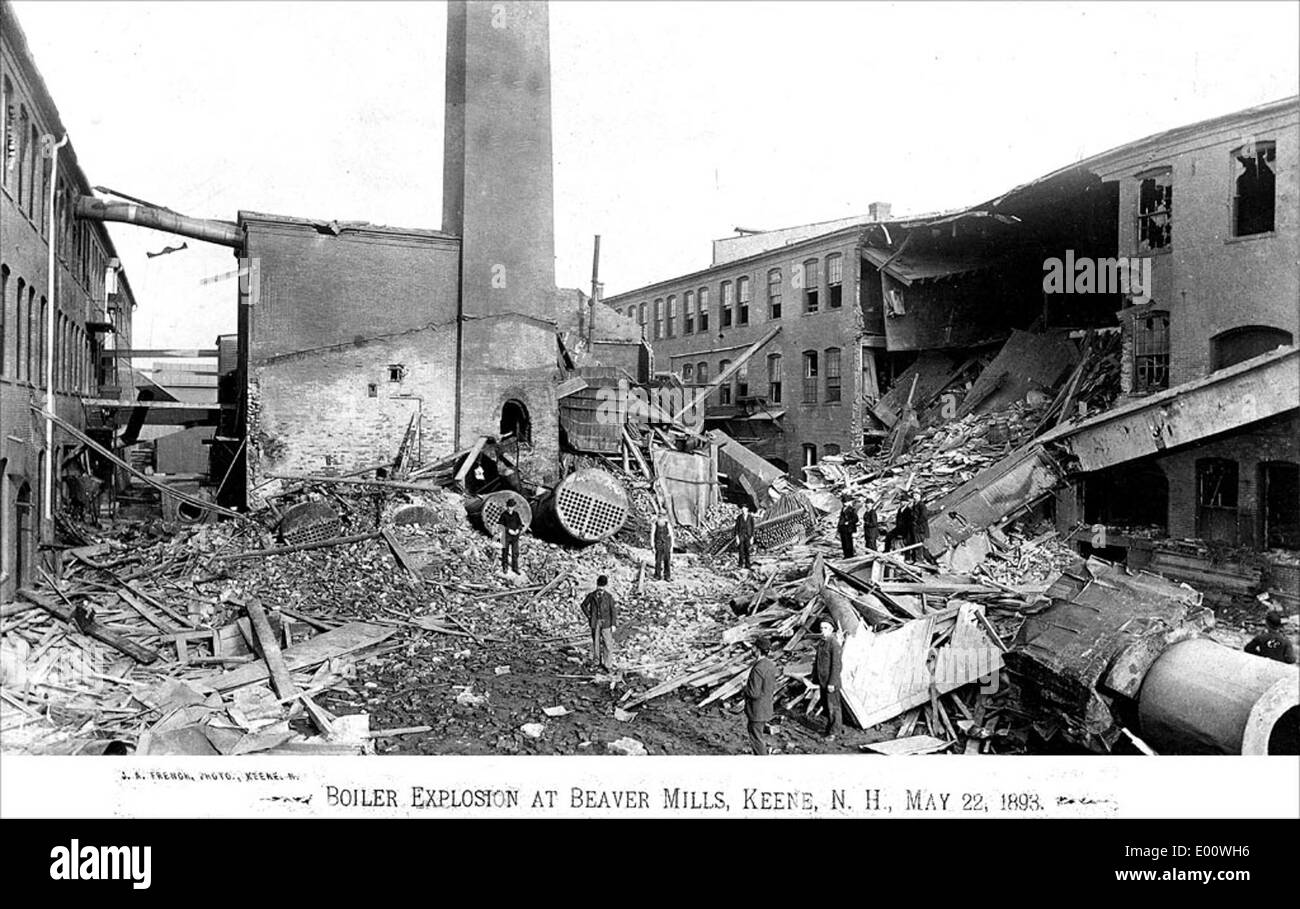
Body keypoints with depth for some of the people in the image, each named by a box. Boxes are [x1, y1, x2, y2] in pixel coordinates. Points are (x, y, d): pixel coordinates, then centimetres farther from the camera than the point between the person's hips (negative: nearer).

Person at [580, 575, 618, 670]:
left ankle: (608, 664, 5)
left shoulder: (609, 597, -8)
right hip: (595, 622, 2)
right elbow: (584, 605, 12)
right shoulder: (591, 596, -4)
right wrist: (589, 616, 2)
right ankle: (597, 661, 26)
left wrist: (613, 624, -5)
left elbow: (612, 610, -3)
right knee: (596, 641, 11)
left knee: (608, 643, -2)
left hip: (606, 622, -1)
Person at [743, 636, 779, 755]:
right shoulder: (771, 665, 1)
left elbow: (754, 693, -26)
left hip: (757, 711, -9)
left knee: (756, 738, 4)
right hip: (767, 708, 9)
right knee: (759, 737, 23)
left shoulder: (758, 669, -27)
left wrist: (745, 686, -6)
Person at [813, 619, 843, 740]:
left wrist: (832, 683, -20)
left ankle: (834, 732, 11)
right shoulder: (821, 643, 9)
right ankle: (831, 725, 32)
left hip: (831, 681, -8)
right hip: (822, 680, 8)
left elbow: (836, 665, -20)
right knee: (825, 705, 17)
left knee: (833, 706, 1)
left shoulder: (834, 644, -18)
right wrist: (815, 679, 17)